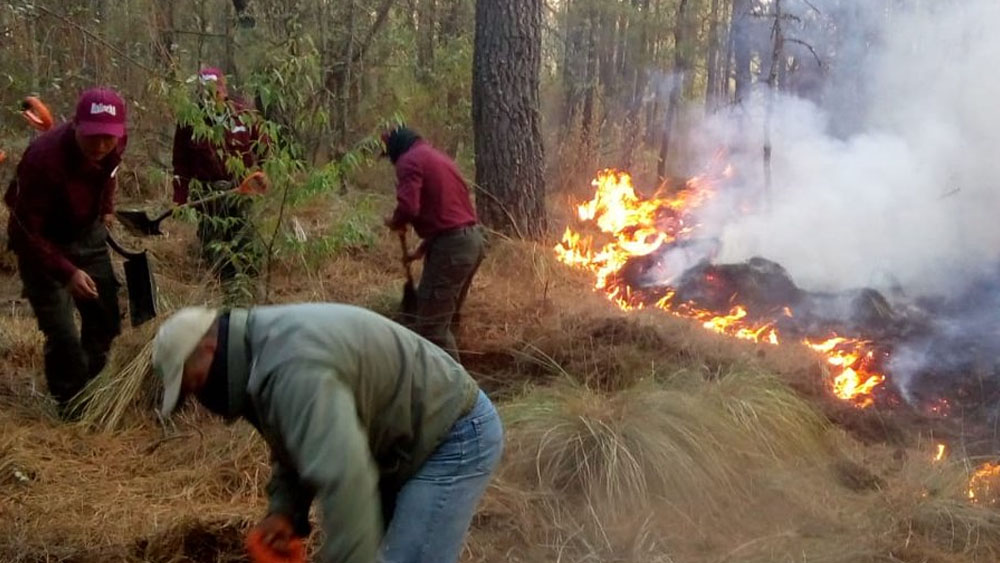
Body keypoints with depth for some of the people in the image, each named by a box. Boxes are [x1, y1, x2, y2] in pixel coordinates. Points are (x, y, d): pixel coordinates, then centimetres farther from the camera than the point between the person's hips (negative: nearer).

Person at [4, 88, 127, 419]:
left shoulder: (115, 143, -17)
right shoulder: (44, 159, -37)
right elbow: (27, 230, -32)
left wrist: (106, 208, 6)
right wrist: (67, 271, -39)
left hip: (87, 233, 6)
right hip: (41, 242, -6)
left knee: (106, 318, 13)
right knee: (62, 334, -9)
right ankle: (72, 403, 14)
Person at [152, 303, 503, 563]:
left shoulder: (291, 366, -31)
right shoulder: (261, 348, 5)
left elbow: (344, 478, -40)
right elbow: (299, 443, 14)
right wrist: (285, 509, -2)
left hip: (456, 436, -10)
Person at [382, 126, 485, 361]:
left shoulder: (409, 160, -6)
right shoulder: (438, 156, 24)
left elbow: (408, 207, -20)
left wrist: (395, 223, 2)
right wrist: (423, 248, 30)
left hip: (451, 245, -10)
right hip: (472, 239, 10)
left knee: (431, 324, -5)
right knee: (446, 318, 20)